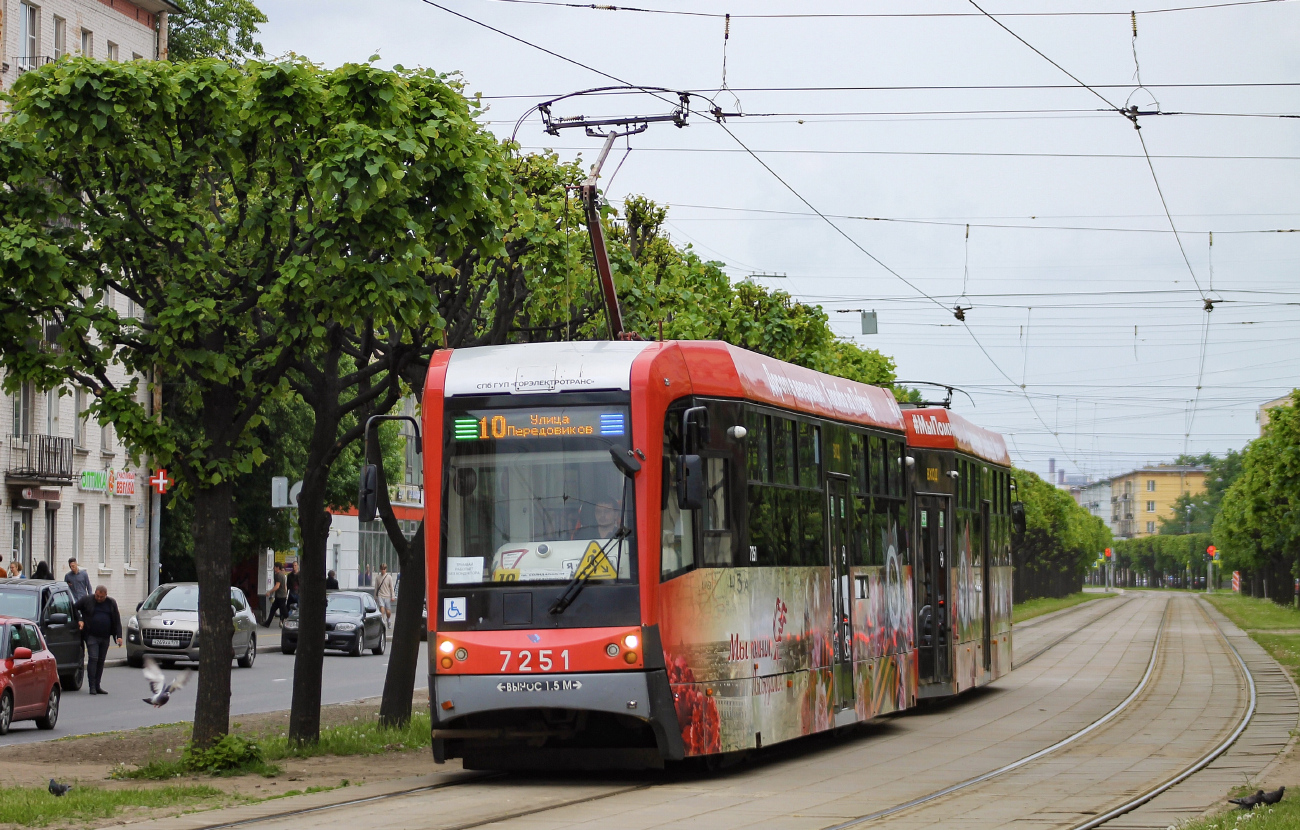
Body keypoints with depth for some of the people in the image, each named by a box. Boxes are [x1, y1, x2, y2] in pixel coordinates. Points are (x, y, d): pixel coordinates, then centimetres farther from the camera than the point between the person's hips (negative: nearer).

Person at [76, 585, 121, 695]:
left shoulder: (111, 603, 7)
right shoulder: (86, 600, -2)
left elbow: (117, 620, 8)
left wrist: (119, 636, 1)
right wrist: (79, 620, -7)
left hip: (105, 637, 4)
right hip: (91, 636, -4)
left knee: (101, 661, 7)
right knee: (93, 659, -12)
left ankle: (97, 686, 13)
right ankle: (92, 686, -11)